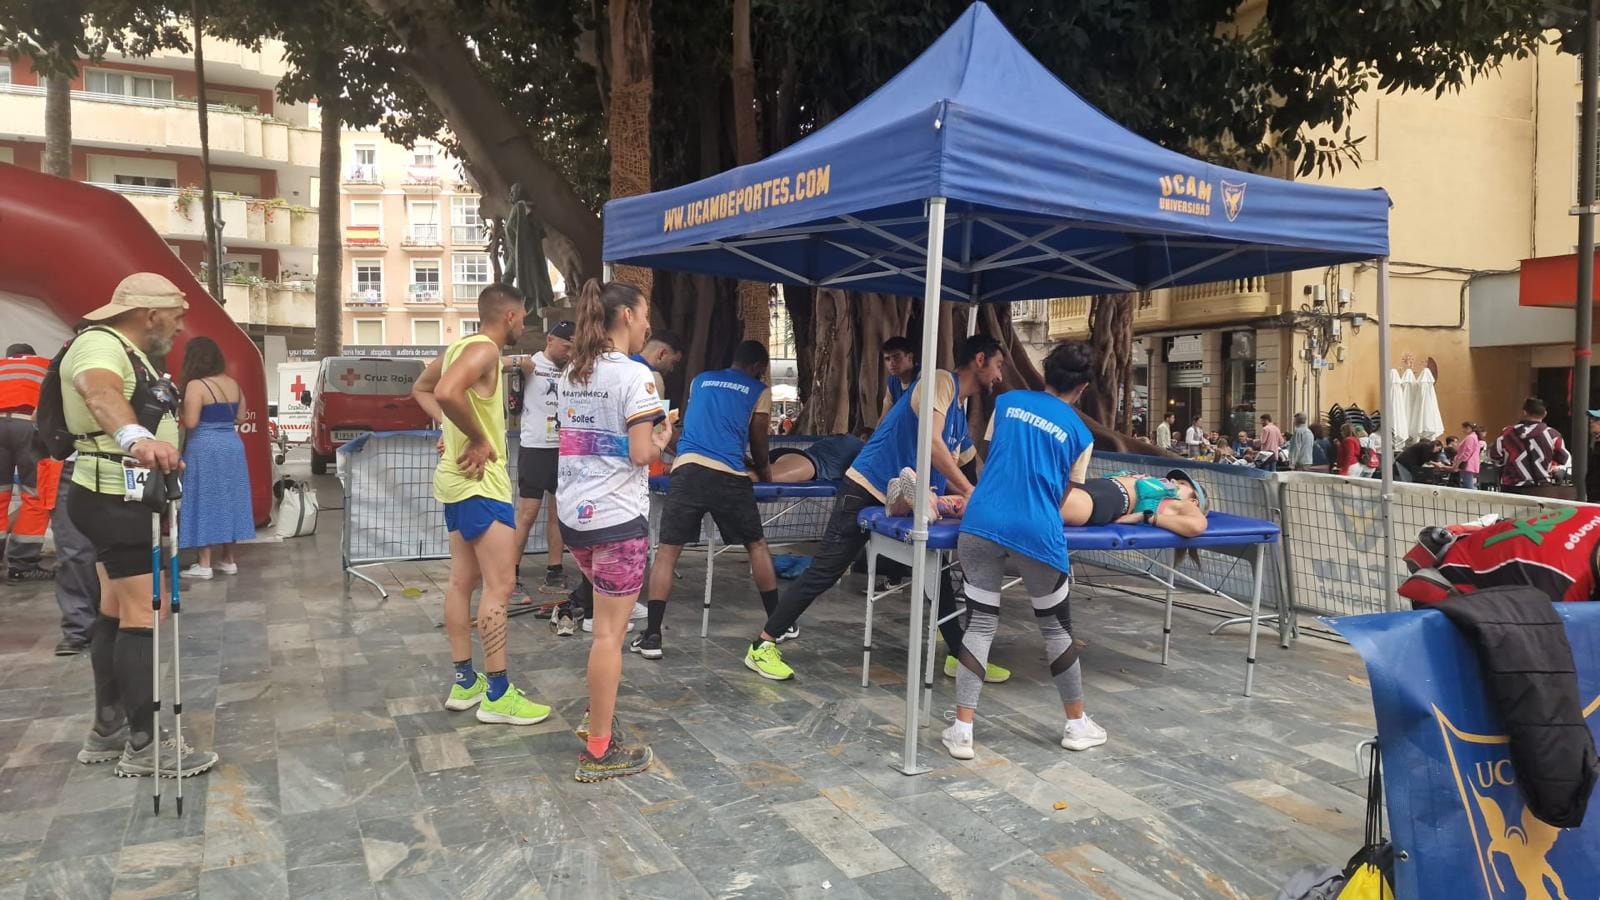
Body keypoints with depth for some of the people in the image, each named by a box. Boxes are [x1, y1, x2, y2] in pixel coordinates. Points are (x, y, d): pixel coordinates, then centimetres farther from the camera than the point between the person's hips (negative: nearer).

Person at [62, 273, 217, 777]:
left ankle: (108, 731, 23)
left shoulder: (126, 352, 16)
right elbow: (99, 392, -43)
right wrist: (135, 437, -63)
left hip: (124, 499, 11)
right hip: (119, 502, -11)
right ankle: (144, 745, -6)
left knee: (118, 613, 14)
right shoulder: (101, 344, -18)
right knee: (143, 615, -11)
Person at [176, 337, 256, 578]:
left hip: (205, 449, -6)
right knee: (229, 500, 12)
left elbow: (190, 423, -16)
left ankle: (204, 565, 2)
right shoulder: (233, 384, 7)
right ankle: (229, 560, 17)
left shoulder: (196, 386, -13)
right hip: (232, 446, 6)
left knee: (205, 501, -1)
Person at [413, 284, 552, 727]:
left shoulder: (459, 348, 12)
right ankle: (497, 694, -2)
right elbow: (446, 392, -35)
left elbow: (421, 388, 28)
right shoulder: (484, 350, -17)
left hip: (458, 478, 10)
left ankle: (464, 682, 22)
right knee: (499, 584, -7)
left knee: (463, 579, 13)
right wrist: (479, 438, -22)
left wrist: (450, 428, 15)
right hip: (481, 481, -10)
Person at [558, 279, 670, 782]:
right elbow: (641, 454, -19)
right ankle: (600, 751, 7)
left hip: (574, 513, 8)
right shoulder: (635, 375, -13)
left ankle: (597, 714, 32)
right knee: (610, 631, -1)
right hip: (617, 517, -8)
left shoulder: (571, 374, 11)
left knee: (607, 617, 24)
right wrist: (661, 440, 2)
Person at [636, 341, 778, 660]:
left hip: (687, 469, 2)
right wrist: (763, 471, 40)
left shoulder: (700, 380, 25)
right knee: (757, 545, 17)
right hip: (729, 476, -1)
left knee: (666, 552, 5)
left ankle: (652, 637, 0)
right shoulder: (759, 391, 15)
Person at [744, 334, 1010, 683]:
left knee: (936, 571, 12)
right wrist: (970, 491, -20)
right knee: (824, 572, -7)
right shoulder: (941, 381, -11)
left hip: (904, 500, 10)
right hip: (868, 490, -10)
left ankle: (960, 655, 24)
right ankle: (762, 646, 1)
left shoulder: (960, 415, 17)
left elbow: (945, 474, 17)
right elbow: (930, 441, -24)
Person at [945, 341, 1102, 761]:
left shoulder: (1007, 401, 14)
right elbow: (1061, 497, 15)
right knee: (1057, 629, 15)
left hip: (981, 524, 2)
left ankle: (962, 730, 4)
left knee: (980, 625, 9)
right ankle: (1077, 724, 30)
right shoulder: (1080, 434, 9)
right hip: (1036, 534, -2)